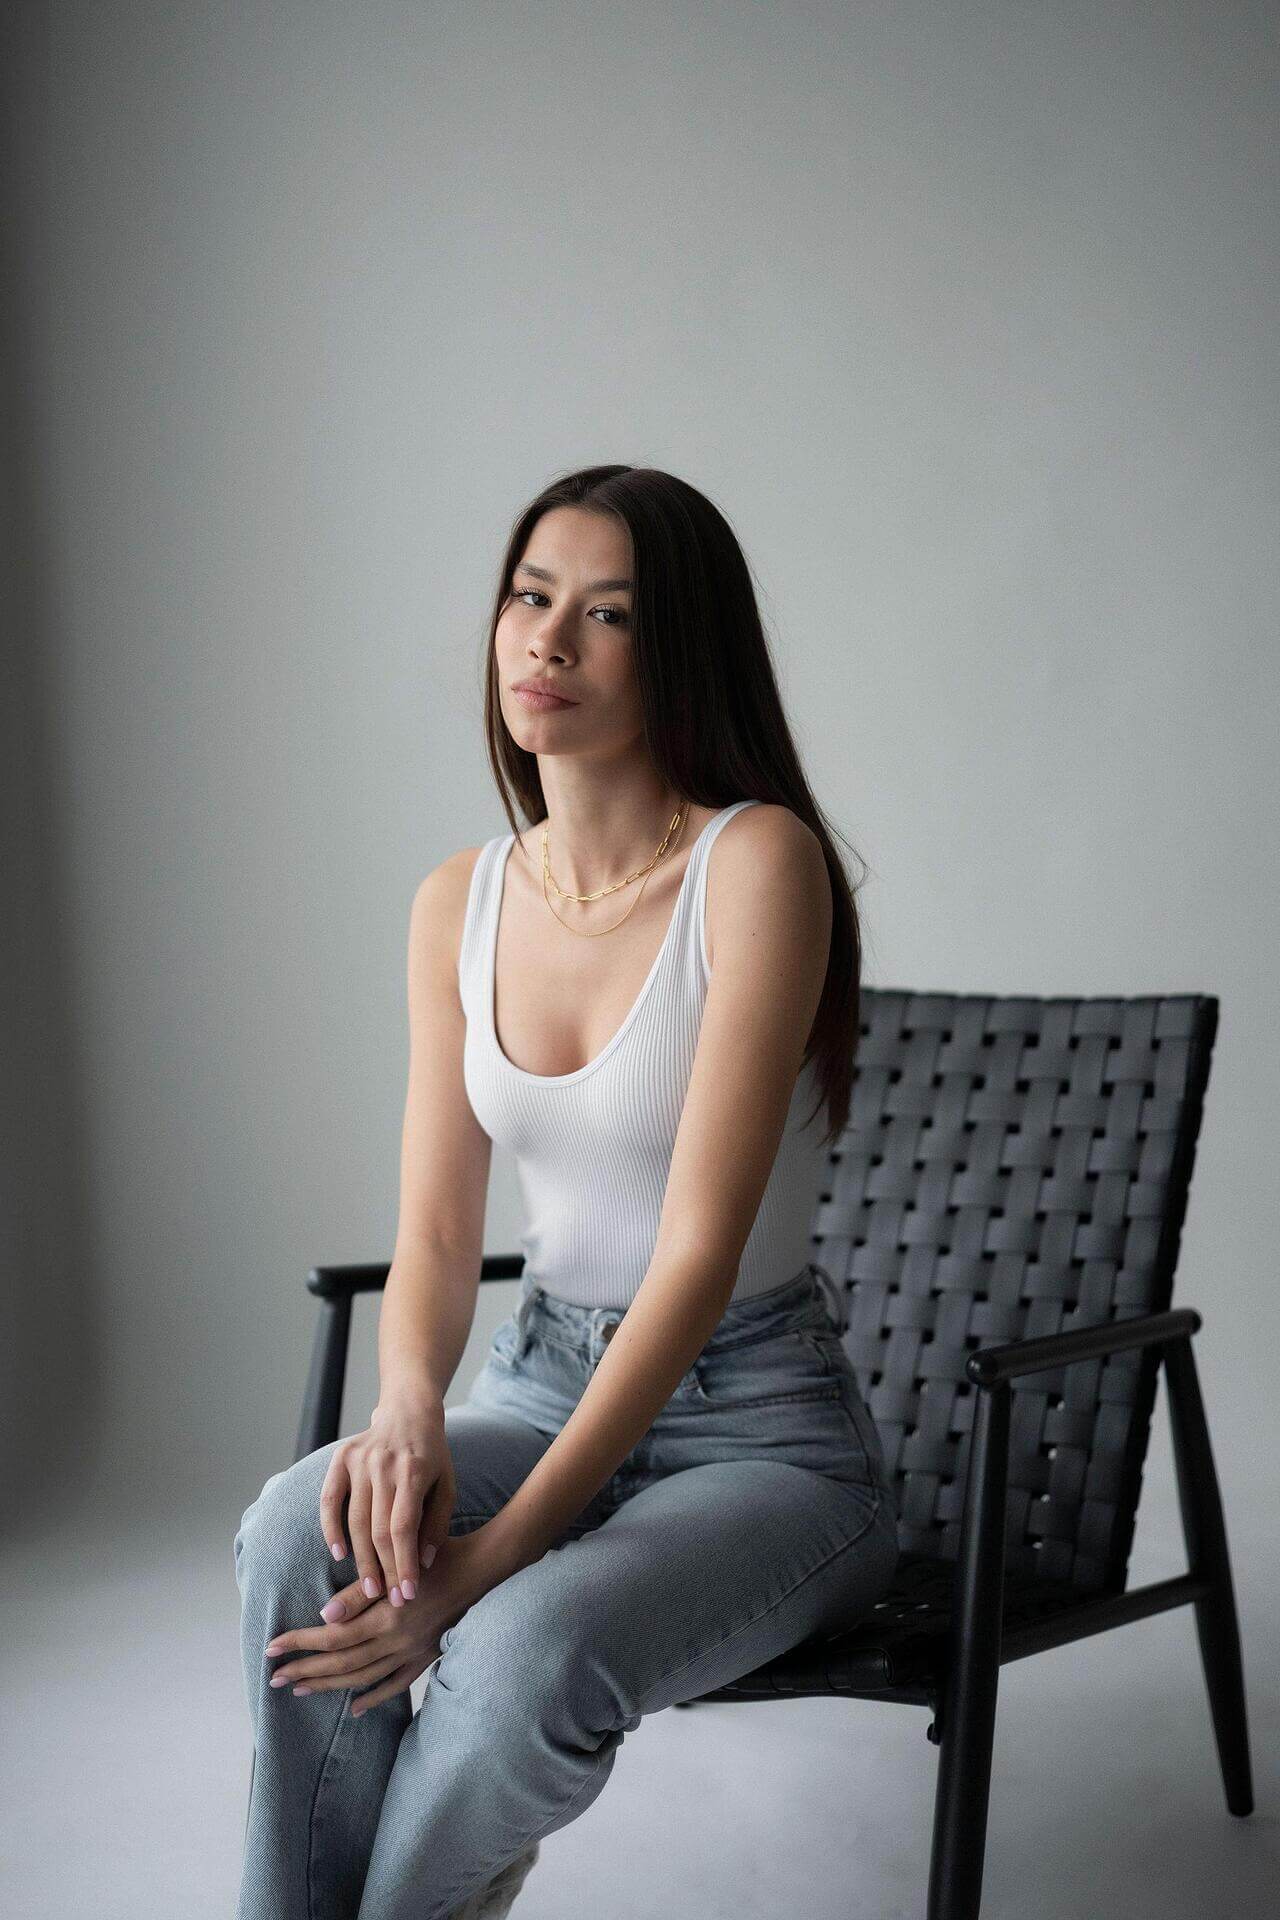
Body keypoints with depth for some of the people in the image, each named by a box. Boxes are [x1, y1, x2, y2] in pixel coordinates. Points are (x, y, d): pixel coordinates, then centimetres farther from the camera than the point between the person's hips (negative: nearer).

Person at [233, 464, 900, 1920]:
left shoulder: (759, 863, -16)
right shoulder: (460, 902, 3)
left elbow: (702, 1249, -22)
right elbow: (435, 1232, 2)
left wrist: (499, 1553, -26)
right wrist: (408, 1413, -22)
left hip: (761, 1429, -5)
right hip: (545, 1385, 5)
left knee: (530, 1649, -33)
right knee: (298, 1529, -26)